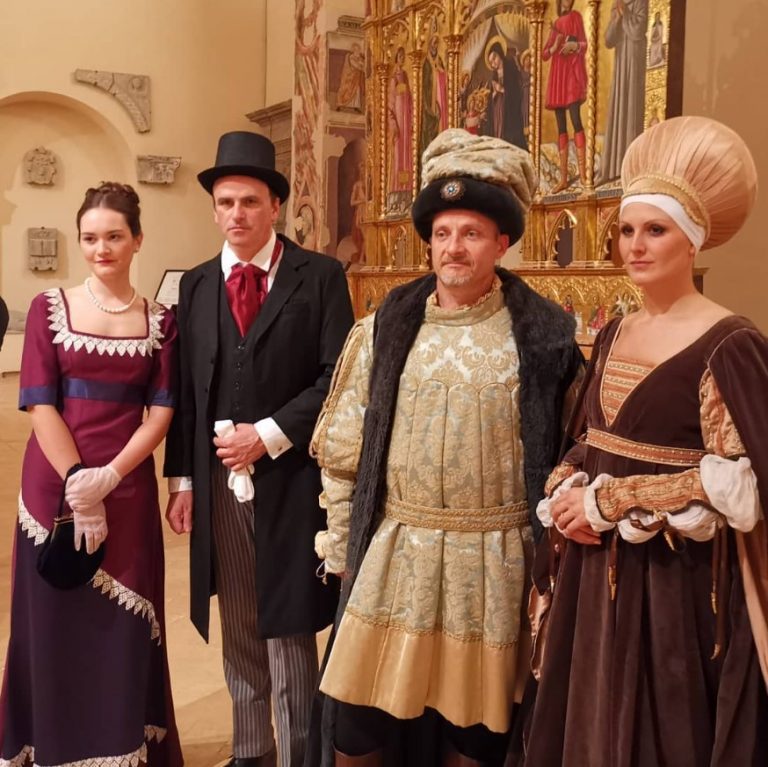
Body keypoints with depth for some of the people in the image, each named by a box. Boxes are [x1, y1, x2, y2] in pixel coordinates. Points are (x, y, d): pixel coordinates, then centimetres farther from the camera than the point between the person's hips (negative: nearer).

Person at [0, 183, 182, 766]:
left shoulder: (160, 320, 5)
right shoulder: (49, 308, 1)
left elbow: (161, 411, 0)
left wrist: (109, 476, -14)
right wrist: (77, 484, -13)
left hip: (128, 489, 1)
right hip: (55, 487, -1)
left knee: (124, 625, 7)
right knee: (56, 620, 8)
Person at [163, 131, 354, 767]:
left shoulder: (320, 276, -3)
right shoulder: (195, 285, 9)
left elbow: (338, 377, -8)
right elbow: (184, 389, 8)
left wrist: (269, 435, -14)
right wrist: (182, 480, 5)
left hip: (291, 477, -4)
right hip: (219, 482, 4)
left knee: (289, 628, 6)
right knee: (239, 631, 15)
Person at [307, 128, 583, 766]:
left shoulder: (548, 336, -5)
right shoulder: (385, 328, 2)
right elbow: (344, 448, 6)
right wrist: (342, 547, 5)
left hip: (492, 561, -1)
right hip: (391, 553, 2)